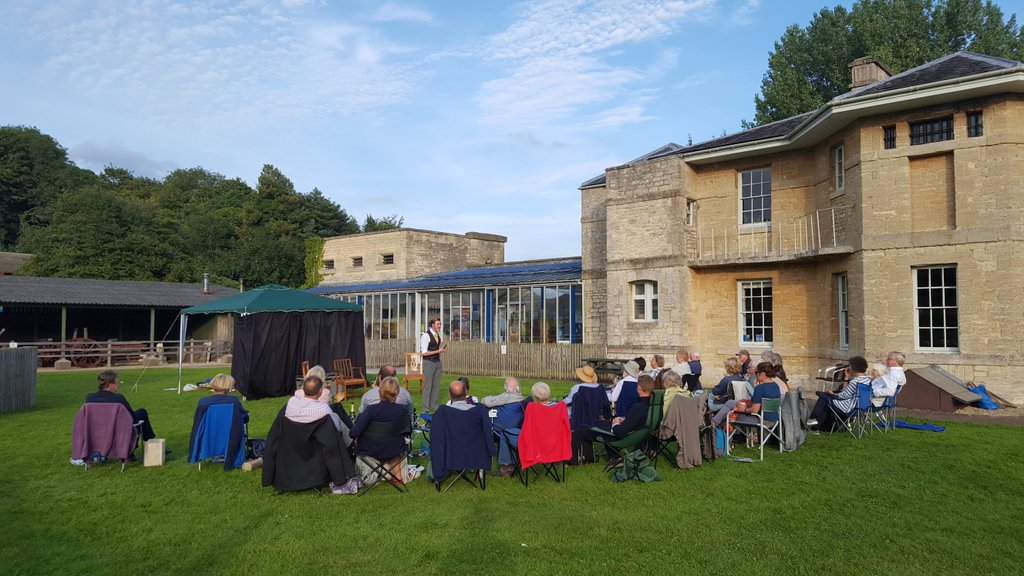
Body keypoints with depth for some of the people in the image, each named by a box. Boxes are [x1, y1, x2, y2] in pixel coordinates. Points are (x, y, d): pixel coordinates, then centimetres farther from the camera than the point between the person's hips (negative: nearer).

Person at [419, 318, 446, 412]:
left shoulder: (438, 334, 9)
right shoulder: (426, 335, -15)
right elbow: (424, 352, -18)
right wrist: (438, 351, -19)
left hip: (438, 361, 7)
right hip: (429, 362, -7)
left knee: (437, 385, 12)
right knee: (428, 386, -2)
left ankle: (434, 406, 23)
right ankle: (426, 409, 7)